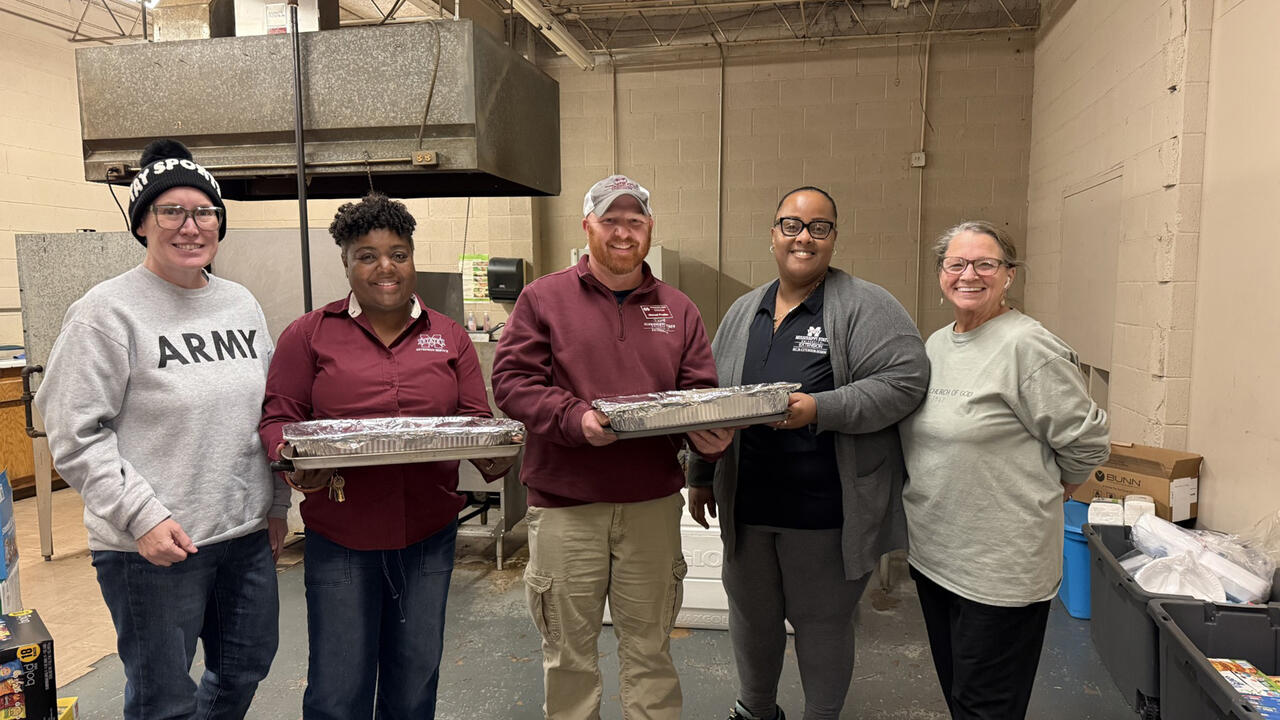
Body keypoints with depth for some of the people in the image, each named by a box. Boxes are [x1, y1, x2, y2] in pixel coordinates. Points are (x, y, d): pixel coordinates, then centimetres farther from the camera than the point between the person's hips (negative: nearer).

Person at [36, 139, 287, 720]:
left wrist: (277, 503, 14)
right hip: (152, 545, -6)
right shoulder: (109, 310, -10)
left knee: (246, 669, 20)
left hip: (247, 534, 6)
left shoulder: (241, 303, 8)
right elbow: (75, 435, -13)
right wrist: (141, 516, -19)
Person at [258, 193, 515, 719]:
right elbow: (278, 417, 0)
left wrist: (494, 457, -16)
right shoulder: (310, 334, 0)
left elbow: (476, 419, 5)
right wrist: (292, 461, -21)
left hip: (429, 534, 3)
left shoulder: (449, 338, 6)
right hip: (340, 536, -2)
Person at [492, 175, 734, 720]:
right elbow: (511, 381, -7)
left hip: (653, 504, 2)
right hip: (565, 503, -2)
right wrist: (576, 418, -21)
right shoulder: (544, 298, 0)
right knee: (568, 648, 14)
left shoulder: (677, 309, 8)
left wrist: (709, 435, -14)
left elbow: (701, 392, 8)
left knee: (649, 645, 15)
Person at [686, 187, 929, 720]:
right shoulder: (743, 312, 11)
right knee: (751, 614, 19)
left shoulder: (865, 307, -7)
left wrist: (819, 409, -25)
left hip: (824, 510, -5)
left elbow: (905, 380, -17)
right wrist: (701, 476, 17)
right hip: (747, 503, 6)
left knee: (822, 621, 10)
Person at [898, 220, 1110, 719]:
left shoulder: (1026, 346, -16)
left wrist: (1041, 495, 1)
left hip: (1001, 566, -7)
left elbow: (1086, 442, -12)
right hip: (931, 551, 8)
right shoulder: (935, 344, 9)